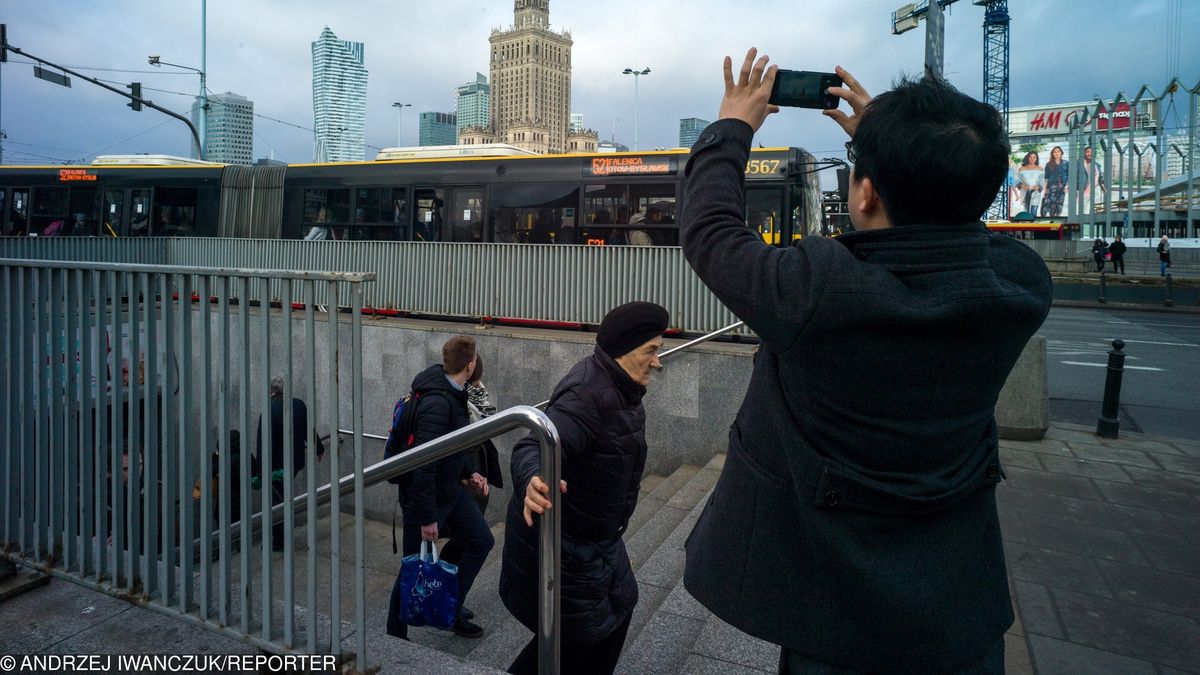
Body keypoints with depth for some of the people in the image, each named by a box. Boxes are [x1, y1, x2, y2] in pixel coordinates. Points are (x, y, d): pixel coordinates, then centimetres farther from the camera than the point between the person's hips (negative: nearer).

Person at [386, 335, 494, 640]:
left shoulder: (453, 392, 2)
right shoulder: (437, 403, -29)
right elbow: (424, 464, -29)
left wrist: (468, 473, 12)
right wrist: (427, 517, -24)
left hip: (450, 489, 9)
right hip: (424, 495, -9)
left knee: (481, 541, 15)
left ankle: (451, 612, 30)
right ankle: (394, 636, 25)